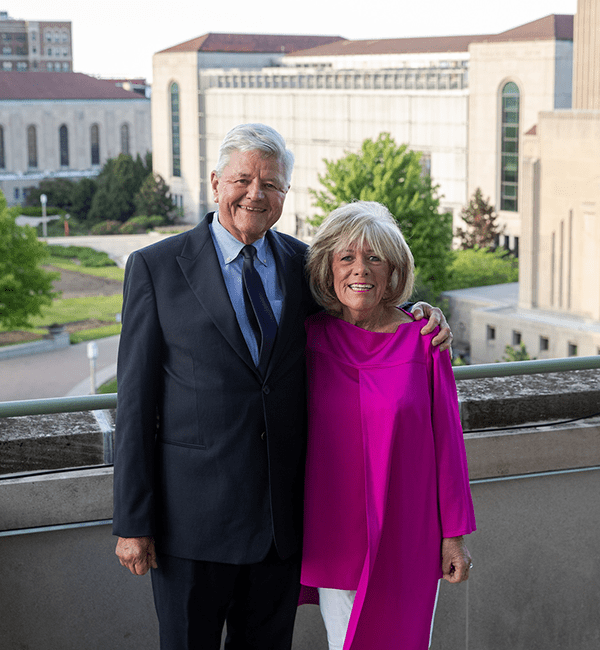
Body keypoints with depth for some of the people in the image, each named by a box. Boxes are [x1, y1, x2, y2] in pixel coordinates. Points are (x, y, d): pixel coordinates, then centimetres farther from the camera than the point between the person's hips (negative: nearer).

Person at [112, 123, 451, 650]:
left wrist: (420, 315, -1)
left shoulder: (302, 263, 6)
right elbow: (136, 400, -5)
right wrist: (132, 523, -8)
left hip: (283, 517, 4)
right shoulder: (156, 268, -4)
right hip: (193, 515, -3)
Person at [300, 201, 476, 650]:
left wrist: (454, 533, -1)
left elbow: (446, 439, -2)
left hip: (407, 534, -1)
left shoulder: (422, 340, -5)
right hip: (334, 536, 1)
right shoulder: (312, 336, -1)